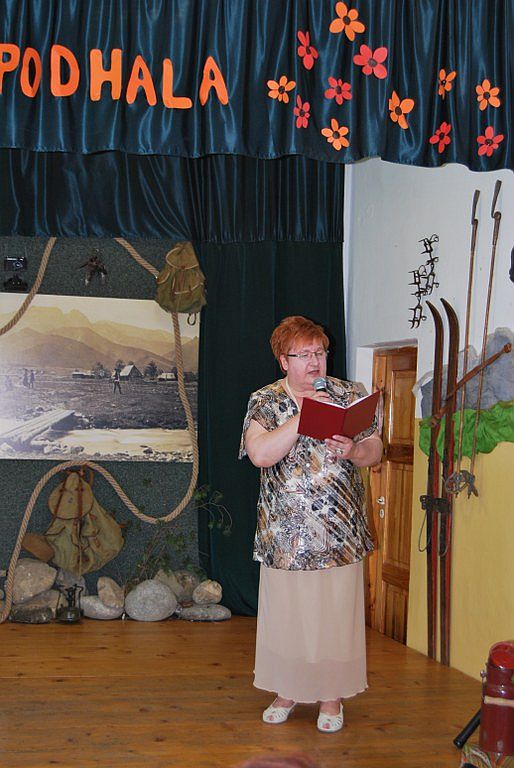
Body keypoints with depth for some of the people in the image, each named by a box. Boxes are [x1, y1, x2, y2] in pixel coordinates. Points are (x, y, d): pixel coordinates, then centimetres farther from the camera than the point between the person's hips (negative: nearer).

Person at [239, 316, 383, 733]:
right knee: (286, 614, 10)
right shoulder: (265, 401, -2)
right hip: (285, 534, 0)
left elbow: (375, 450, 2)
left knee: (335, 614, 7)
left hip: (340, 531, 1)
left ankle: (331, 694, 23)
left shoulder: (348, 395, 3)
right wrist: (302, 416, -25)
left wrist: (353, 450, -20)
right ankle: (287, 690, 27)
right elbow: (260, 454, -18)